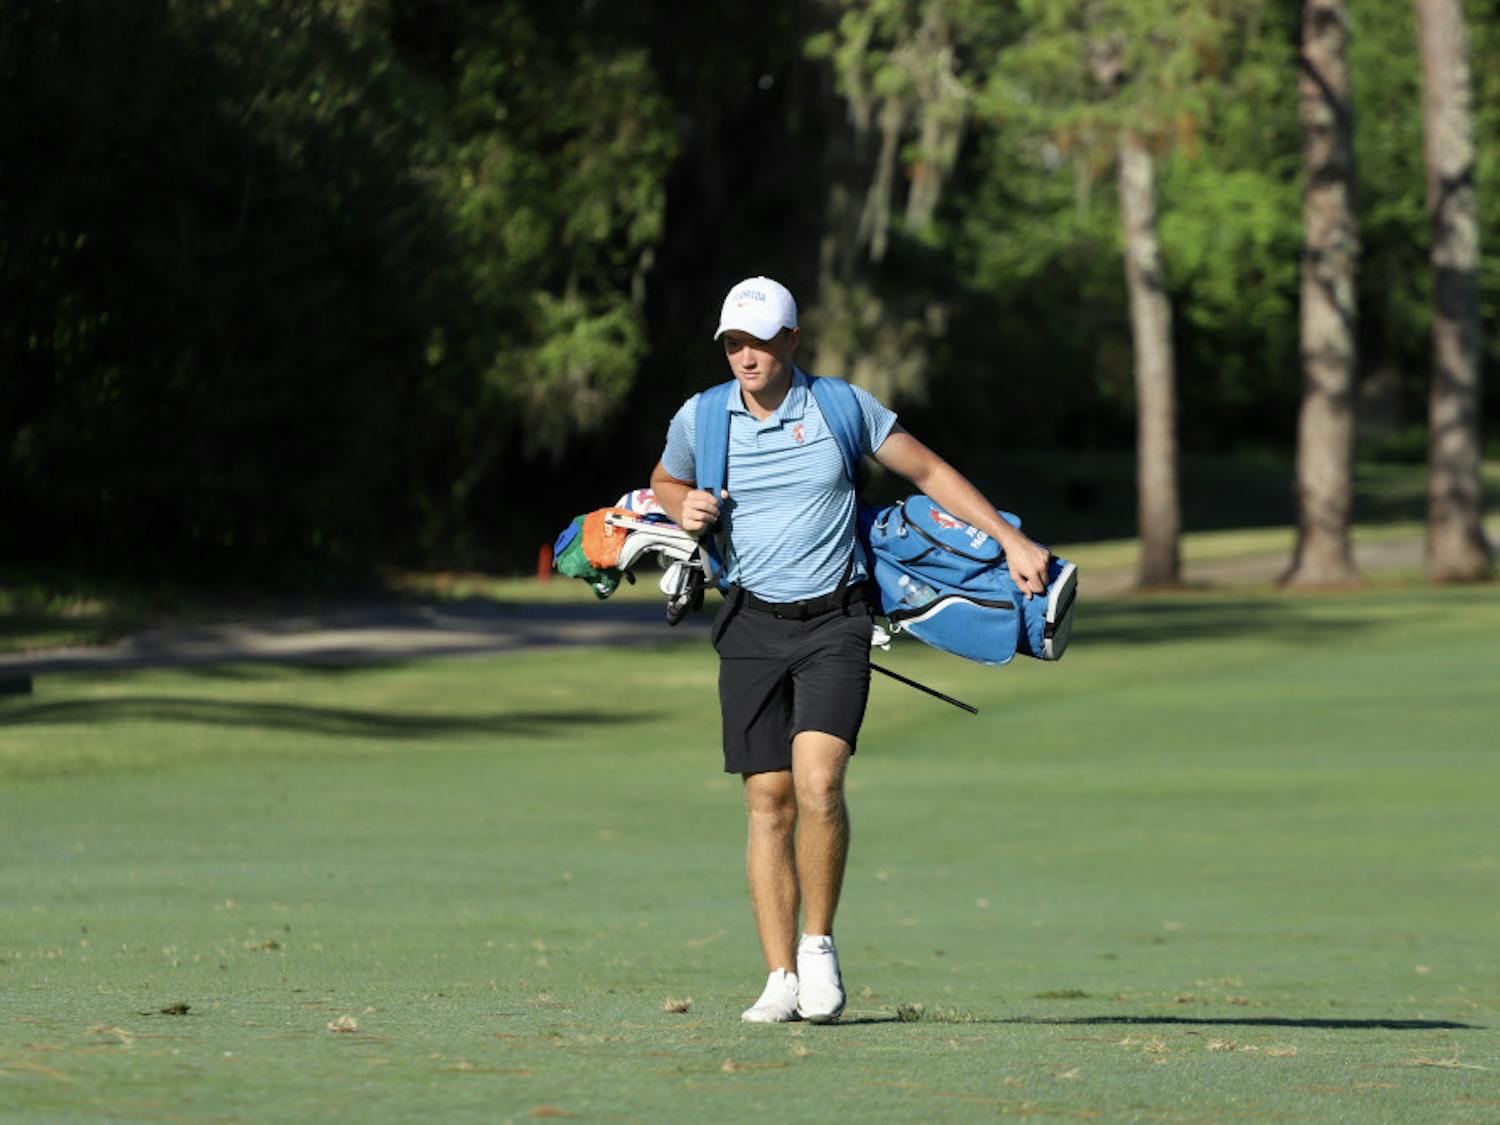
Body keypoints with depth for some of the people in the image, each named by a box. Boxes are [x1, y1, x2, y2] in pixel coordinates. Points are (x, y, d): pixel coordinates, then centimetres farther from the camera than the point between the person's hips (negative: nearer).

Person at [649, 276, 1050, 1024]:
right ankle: (782, 980, 1)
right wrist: (685, 509, -2)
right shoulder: (701, 419, 2)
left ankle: (819, 945, -3)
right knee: (767, 801, -2)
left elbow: (929, 472, 7)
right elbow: (664, 483, 22)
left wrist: (1012, 542, 3)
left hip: (834, 623, -2)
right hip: (752, 625, 2)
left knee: (817, 779, -21)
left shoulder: (842, 407, -3)